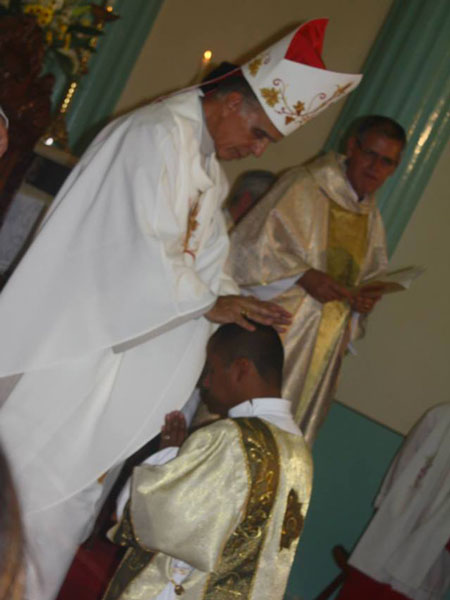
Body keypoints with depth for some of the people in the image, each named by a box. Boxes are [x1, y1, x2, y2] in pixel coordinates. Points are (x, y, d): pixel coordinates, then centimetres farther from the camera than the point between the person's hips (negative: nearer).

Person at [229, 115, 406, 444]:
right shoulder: (304, 186, -9)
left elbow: (373, 276, 23)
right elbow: (251, 244, -14)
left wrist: (368, 298, -1)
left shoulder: (372, 218, 13)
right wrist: (304, 277, -25)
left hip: (322, 351, 6)